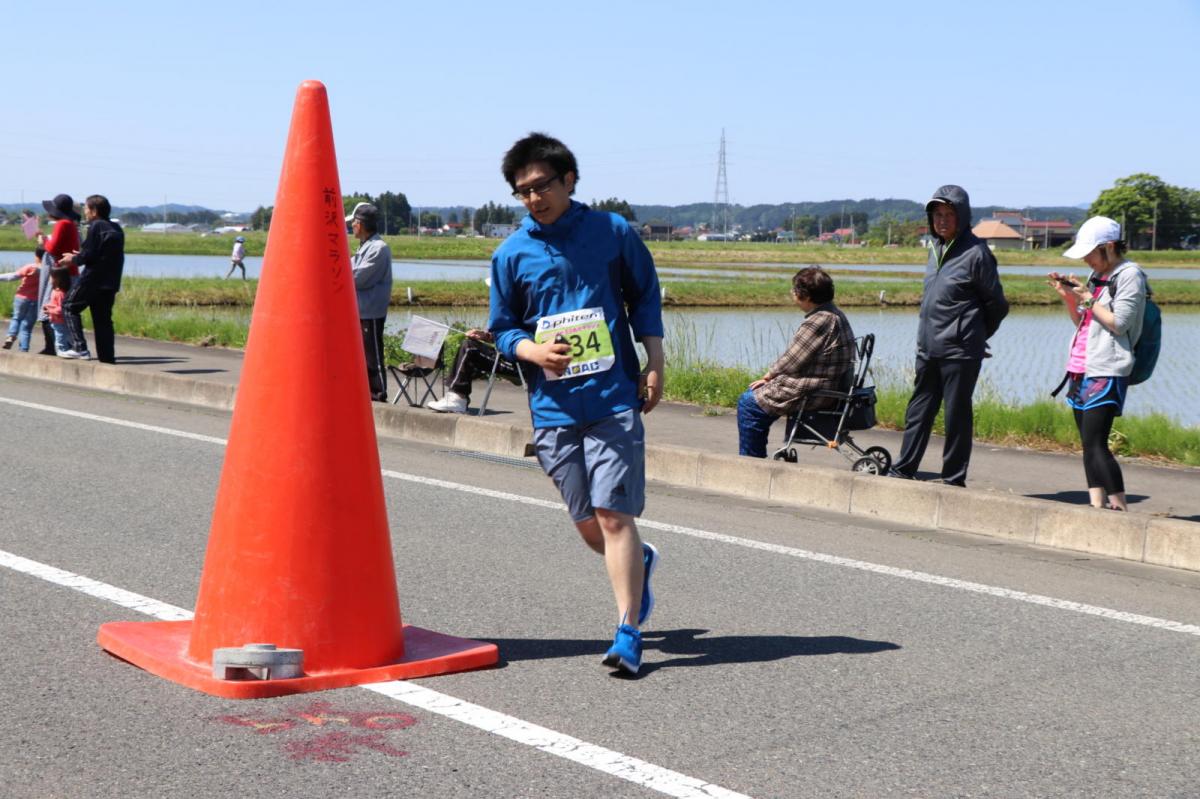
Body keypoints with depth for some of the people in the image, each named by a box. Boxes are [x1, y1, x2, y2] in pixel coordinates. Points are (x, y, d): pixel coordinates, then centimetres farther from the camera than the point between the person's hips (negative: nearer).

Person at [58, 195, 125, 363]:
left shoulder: (96, 226, -10)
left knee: (70, 307, 6)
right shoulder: (116, 228, 14)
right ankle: (107, 357, 8)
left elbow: (89, 254, -17)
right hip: (111, 282, 7)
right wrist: (79, 256, 21)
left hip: (93, 279, -7)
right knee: (103, 319, 11)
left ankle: (80, 348, -4)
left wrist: (74, 259, 2)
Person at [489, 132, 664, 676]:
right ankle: (638, 563, 41)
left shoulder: (613, 233, 3)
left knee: (613, 514, -11)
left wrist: (654, 366, 4)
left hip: (615, 395, -3)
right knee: (587, 523, 9)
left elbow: (645, 296, 13)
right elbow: (503, 328, 11)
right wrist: (535, 351, -11)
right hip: (552, 404, 3)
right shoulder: (511, 254, 5)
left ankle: (628, 634, -5)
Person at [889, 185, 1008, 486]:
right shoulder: (936, 249, 12)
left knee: (957, 415, 0)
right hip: (928, 349, 8)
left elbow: (997, 305, -5)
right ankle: (903, 470, 20)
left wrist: (974, 336, 7)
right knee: (919, 411, 13)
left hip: (959, 352, -7)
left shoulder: (976, 253, -10)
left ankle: (953, 479, 8)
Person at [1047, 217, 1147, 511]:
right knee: (1089, 445, 5)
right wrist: (1068, 297, 8)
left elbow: (1119, 323, -15)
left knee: (1095, 444, -14)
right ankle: (1097, 506, 7)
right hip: (1082, 370, 9)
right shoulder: (1098, 275, 19)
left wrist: (1086, 297, -12)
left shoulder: (1129, 274, -6)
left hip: (1106, 373, -8)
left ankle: (1120, 507, -10)